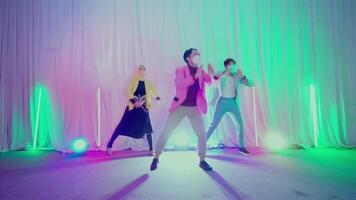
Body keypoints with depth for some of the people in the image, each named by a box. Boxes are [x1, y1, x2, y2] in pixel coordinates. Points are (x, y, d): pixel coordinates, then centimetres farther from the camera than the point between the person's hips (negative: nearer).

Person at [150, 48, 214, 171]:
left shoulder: (201, 72, 5)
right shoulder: (180, 71, -5)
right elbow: (180, 83, -23)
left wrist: (211, 75, -24)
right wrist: (195, 76, -31)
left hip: (194, 108, 3)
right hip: (180, 106, -3)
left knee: (202, 134, -1)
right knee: (166, 132, -1)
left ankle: (202, 161, 16)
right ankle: (156, 158, 15)